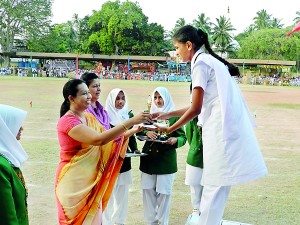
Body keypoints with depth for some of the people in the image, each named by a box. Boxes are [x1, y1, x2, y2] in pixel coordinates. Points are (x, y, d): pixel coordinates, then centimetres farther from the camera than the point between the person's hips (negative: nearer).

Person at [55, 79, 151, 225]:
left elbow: (108, 138, 12)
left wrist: (133, 131, -1)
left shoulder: (90, 117, 8)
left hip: (92, 179, 7)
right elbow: (98, 139, -30)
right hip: (74, 181, -7)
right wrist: (130, 122, -31)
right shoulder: (67, 121, -18)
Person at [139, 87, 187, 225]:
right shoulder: (149, 114, 10)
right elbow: (138, 131, 8)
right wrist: (146, 133, -14)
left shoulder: (174, 116, 0)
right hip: (148, 159, 3)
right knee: (148, 191, 4)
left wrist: (175, 140, -21)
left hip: (166, 160, -3)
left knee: (164, 193, -1)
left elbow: (183, 137, 0)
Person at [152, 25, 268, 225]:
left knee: (214, 188, -3)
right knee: (215, 186, 14)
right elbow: (202, 106, 19)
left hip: (222, 130, -9)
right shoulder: (210, 60, 20)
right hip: (226, 128, 9)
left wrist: (168, 130, 0)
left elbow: (195, 109, -11)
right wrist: (168, 114, 21)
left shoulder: (200, 62, -8)